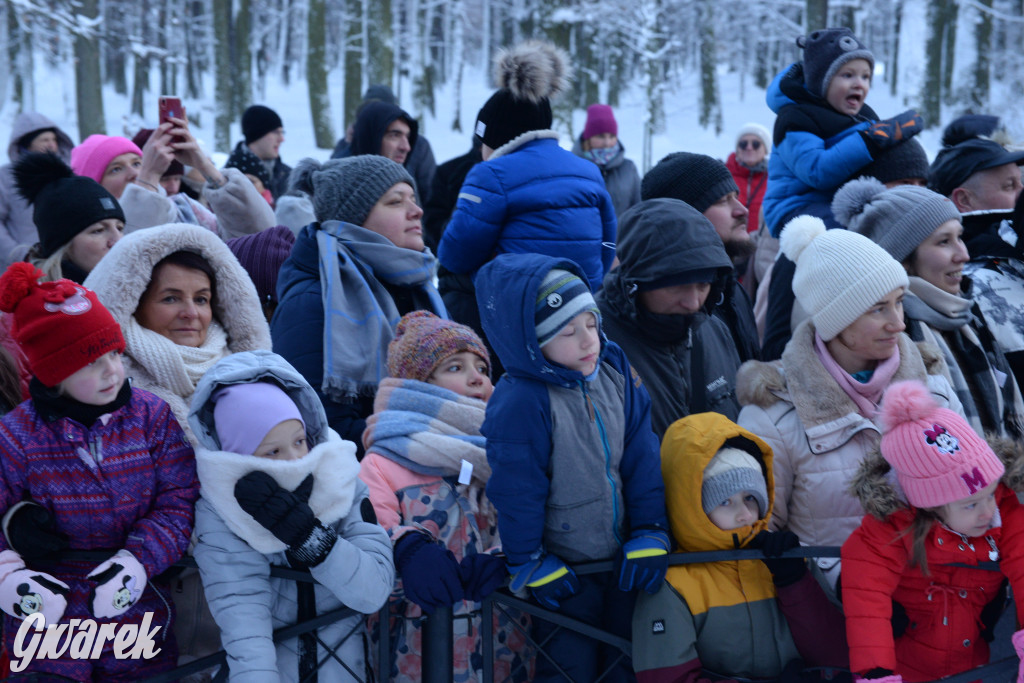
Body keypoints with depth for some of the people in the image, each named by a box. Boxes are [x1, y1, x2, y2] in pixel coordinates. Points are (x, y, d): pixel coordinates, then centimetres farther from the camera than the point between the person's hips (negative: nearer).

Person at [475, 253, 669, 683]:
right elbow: (516, 491, -17)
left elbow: (642, 461, -1)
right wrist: (529, 565, -11)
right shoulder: (519, 403, -24)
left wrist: (650, 533, -3)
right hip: (563, 572, -6)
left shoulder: (617, 374, -5)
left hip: (622, 559, 6)